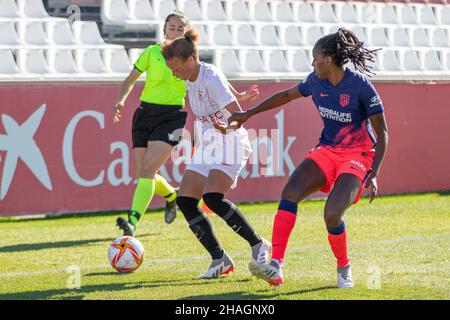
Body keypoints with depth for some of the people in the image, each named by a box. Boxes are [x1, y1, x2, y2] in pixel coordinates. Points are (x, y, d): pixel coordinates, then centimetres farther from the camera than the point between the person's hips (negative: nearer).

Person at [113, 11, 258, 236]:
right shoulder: (152, 52, 7)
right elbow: (131, 79, 14)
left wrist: (237, 96, 6)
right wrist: (121, 101, -2)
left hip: (172, 116, -3)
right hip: (145, 113, 3)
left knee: (147, 170, -20)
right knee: (143, 174, 4)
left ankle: (133, 222, -28)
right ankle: (172, 195, 36)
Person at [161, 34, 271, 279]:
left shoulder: (211, 78, -19)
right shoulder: (190, 80, 6)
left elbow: (239, 115, -25)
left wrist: (227, 128, -38)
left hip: (230, 144, -9)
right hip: (206, 147, 9)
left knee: (212, 198, -26)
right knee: (185, 201, -4)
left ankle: (258, 245, -9)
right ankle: (219, 259, 1)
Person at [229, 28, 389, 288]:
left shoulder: (361, 87, -18)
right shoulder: (316, 81, 0)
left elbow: (382, 133, -13)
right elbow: (287, 95, 20)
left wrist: (373, 176, -21)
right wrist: (248, 114, 24)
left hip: (358, 156, -6)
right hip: (327, 150, 6)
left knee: (332, 215, -25)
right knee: (290, 192, -19)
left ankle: (344, 268, 6)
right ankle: (276, 267, -26)